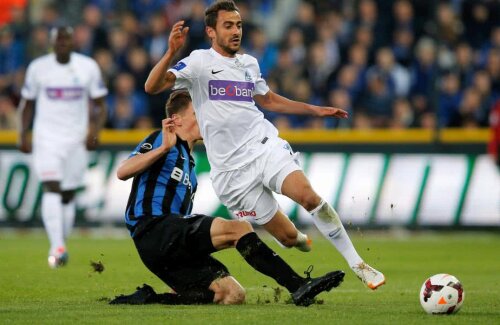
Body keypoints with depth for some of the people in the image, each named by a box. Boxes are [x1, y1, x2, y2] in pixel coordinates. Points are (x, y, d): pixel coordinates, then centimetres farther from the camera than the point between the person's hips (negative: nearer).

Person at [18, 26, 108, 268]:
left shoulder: (88, 67, 0)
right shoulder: (38, 68, 0)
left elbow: (100, 105, 5)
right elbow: (27, 103, 10)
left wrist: (94, 131, -10)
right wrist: (23, 135, 2)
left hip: (77, 139, 2)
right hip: (46, 137, -2)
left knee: (68, 195, 7)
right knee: (52, 189, -18)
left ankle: (59, 247, 21)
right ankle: (57, 247, -27)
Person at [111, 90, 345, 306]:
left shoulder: (188, 160, 28)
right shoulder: (162, 140, 2)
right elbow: (122, 172, -15)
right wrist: (163, 148, -24)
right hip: (154, 228, -9)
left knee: (232, 295, -4)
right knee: (239, 228, -24)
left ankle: (147, 299, -1)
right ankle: (298, 287, -31)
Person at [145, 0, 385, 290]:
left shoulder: (249, 63, 13)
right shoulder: (199, 62, -4)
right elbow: (152, 87, -16)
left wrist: (316, 110, 29)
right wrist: (172, 53, -31)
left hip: (264, 145, 3)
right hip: (232, 167, -3)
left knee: (307, 195, -26)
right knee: (288, 237, -5)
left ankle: (358, 265, -17)